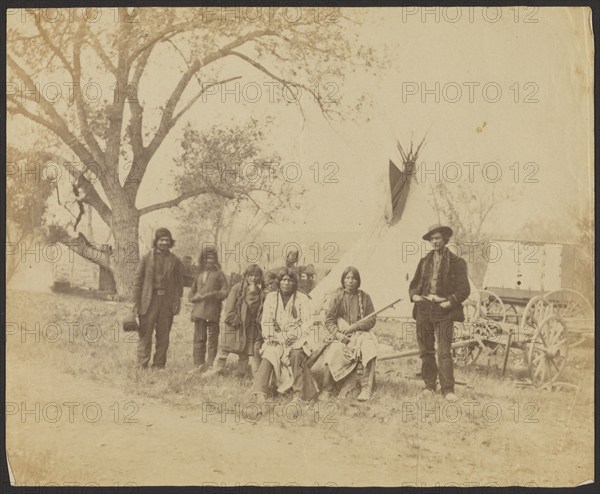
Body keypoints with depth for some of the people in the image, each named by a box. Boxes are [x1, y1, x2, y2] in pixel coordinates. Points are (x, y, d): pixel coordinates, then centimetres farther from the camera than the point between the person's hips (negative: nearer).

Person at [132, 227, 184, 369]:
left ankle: (159, 366, 15)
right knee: (145, 334, -3)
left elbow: (179, 283, 9)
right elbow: (137, 280, 3)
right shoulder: (147, 258, 3)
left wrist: (177, 302, -2)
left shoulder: (175, 261, 8)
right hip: (149, 301, -2)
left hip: (167, 302, 2)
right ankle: (142, 366, 2)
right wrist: (136, 303, -3)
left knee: (163, 336, 6)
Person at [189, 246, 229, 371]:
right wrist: (196, 297, -2)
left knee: (212, 339, 0)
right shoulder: (199, 274, 14)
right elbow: (192, 292, 20)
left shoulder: (218, 274, 5)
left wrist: (213, 294, -15)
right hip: (199, 311, 3)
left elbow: (226, 290, 0)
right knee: (199, 339, 4)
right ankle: (198, 364, 10)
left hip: (213, 312, -3)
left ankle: (210, 365, 5)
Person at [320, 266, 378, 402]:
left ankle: (366, 388, -23)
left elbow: (371, 320, 4)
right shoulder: (337, 297, 4)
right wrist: (337, 333, -16)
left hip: (361, 333, 1)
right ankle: (327, 389, -19)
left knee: (369, 349, -31)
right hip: (341, 334, -1)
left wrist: (354, 326, -12)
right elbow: (328, 319, 2)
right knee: (334, 350, -31)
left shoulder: (364, 297, 6)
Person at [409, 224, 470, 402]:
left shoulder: (456, 262, 3)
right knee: (426, 351, 6)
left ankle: (448, 389, -7)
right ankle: (429, 386, 16)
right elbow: (414, 283, 23)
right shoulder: (424, 261, 17)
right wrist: (414, 294, 2)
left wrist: (450, 302, -12)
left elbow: (464, 289, 0)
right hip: (423, 309, 5)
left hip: (443, 310, -4)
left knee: (444, 352, -10)